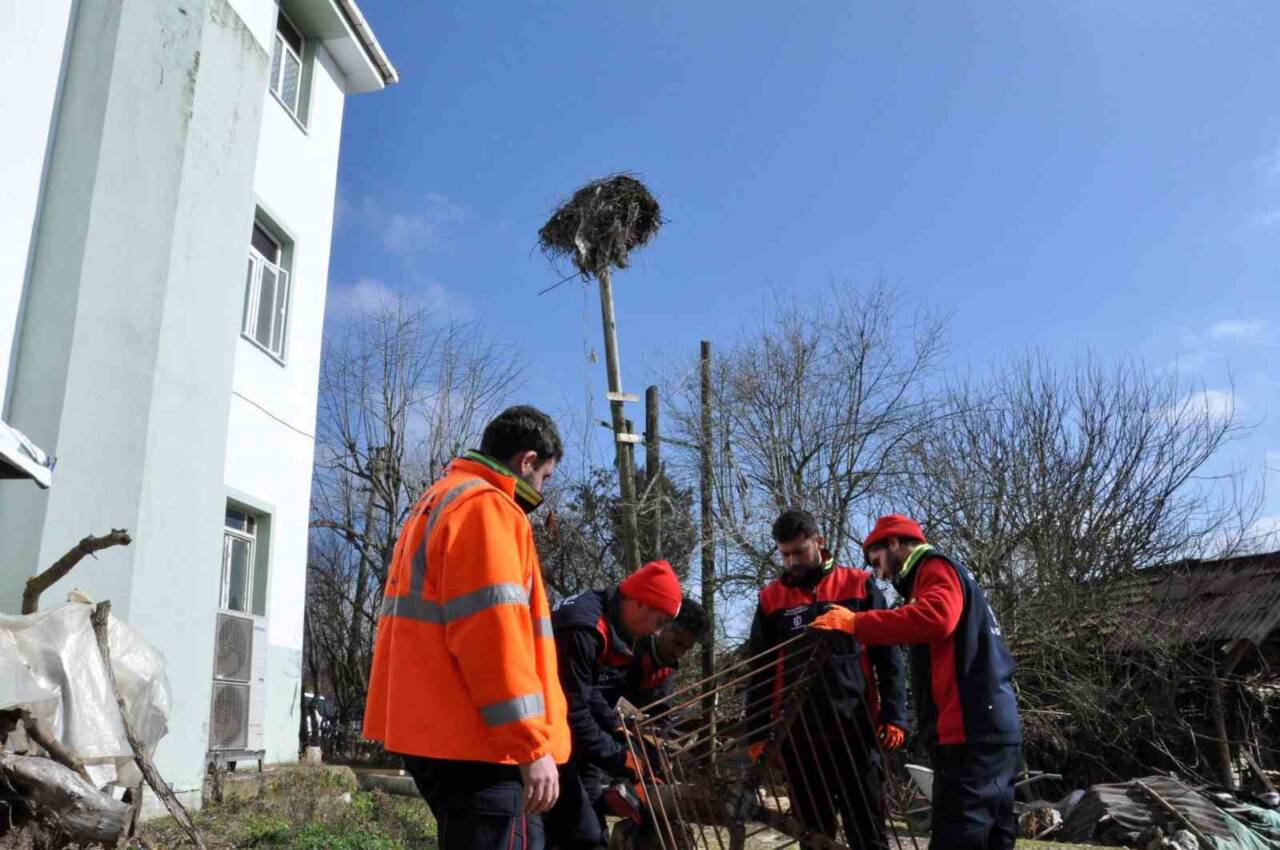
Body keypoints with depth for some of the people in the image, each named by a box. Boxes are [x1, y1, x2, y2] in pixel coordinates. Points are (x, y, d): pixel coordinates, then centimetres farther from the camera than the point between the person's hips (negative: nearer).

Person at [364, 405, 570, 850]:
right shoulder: (485, 507, -12)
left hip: (436, 733, 10)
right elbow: (494, 635, -21)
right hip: (475, 743, -10)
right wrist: (533, 746, -19)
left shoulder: (436, 504, 21)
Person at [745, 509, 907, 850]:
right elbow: (759, 671, 10)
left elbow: (888, 654, 4)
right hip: (798, 732, 2)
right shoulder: (771, 598, 8)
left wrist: (894, 714, -5)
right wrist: (757, 732, 4)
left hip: (855, 726, -1)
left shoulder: (859, 585, 5)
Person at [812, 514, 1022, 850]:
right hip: (990, 729, 10)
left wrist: (856, 623, -19)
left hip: (971, 732, -10)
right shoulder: (938, 573, 27)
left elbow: (936, 617, -24)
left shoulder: (936, 567, -2)